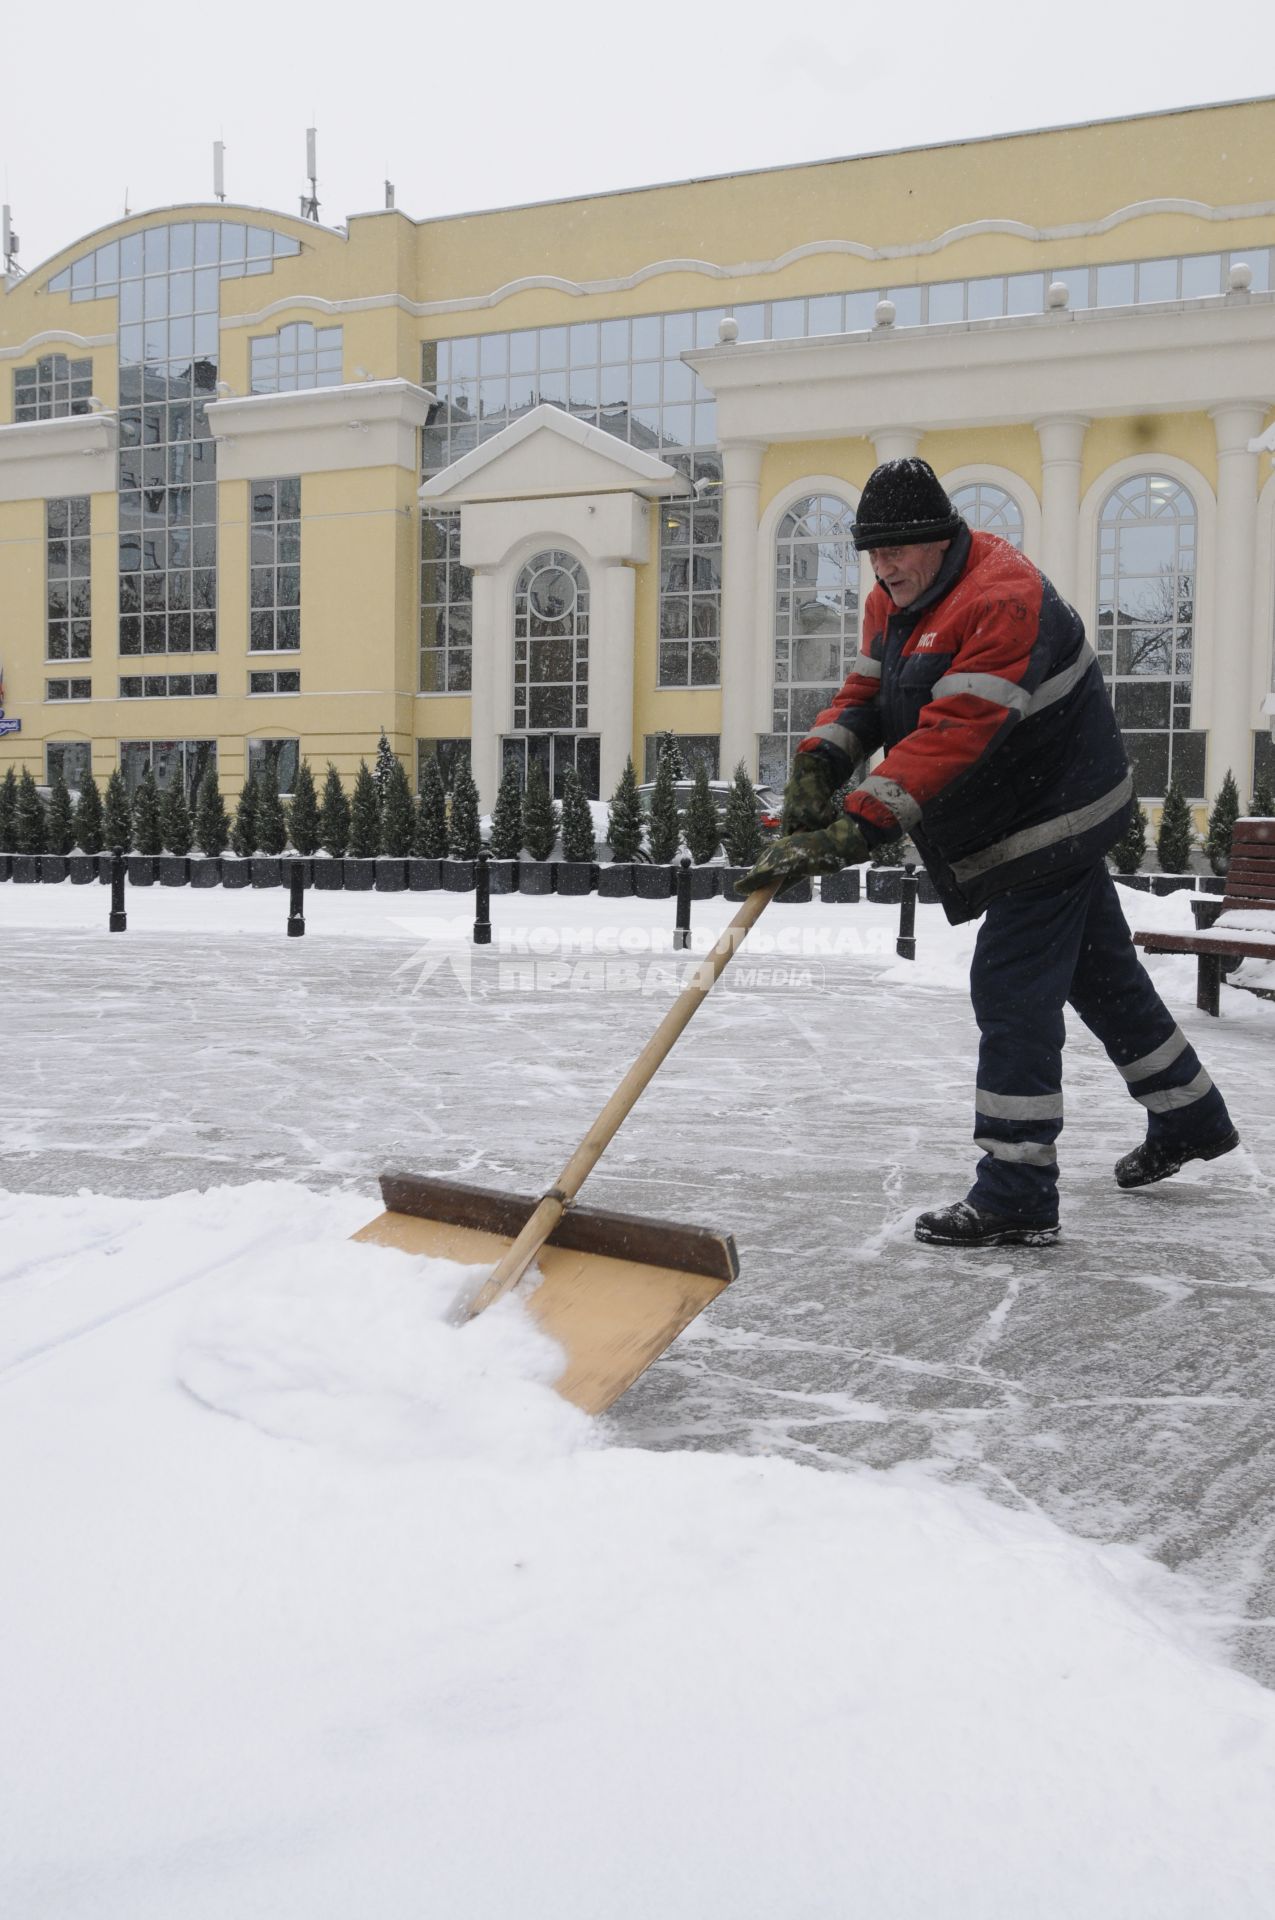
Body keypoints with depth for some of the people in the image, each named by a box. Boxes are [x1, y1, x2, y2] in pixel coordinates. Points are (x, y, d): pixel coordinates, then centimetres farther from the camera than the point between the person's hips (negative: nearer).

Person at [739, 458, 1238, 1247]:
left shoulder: (1000, 599, -27)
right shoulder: (894, 602, 5)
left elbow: (950, 737, -35)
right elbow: (864, 695, 3)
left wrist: (856, 828, -40)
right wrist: (818, 766, -18)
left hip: (1052, 817, -10)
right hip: (1022, 818, 10)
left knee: (1012, 990, -11)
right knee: (1101, 969, 20)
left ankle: (1017, 1196, -5)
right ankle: (1192, 1118, 38)